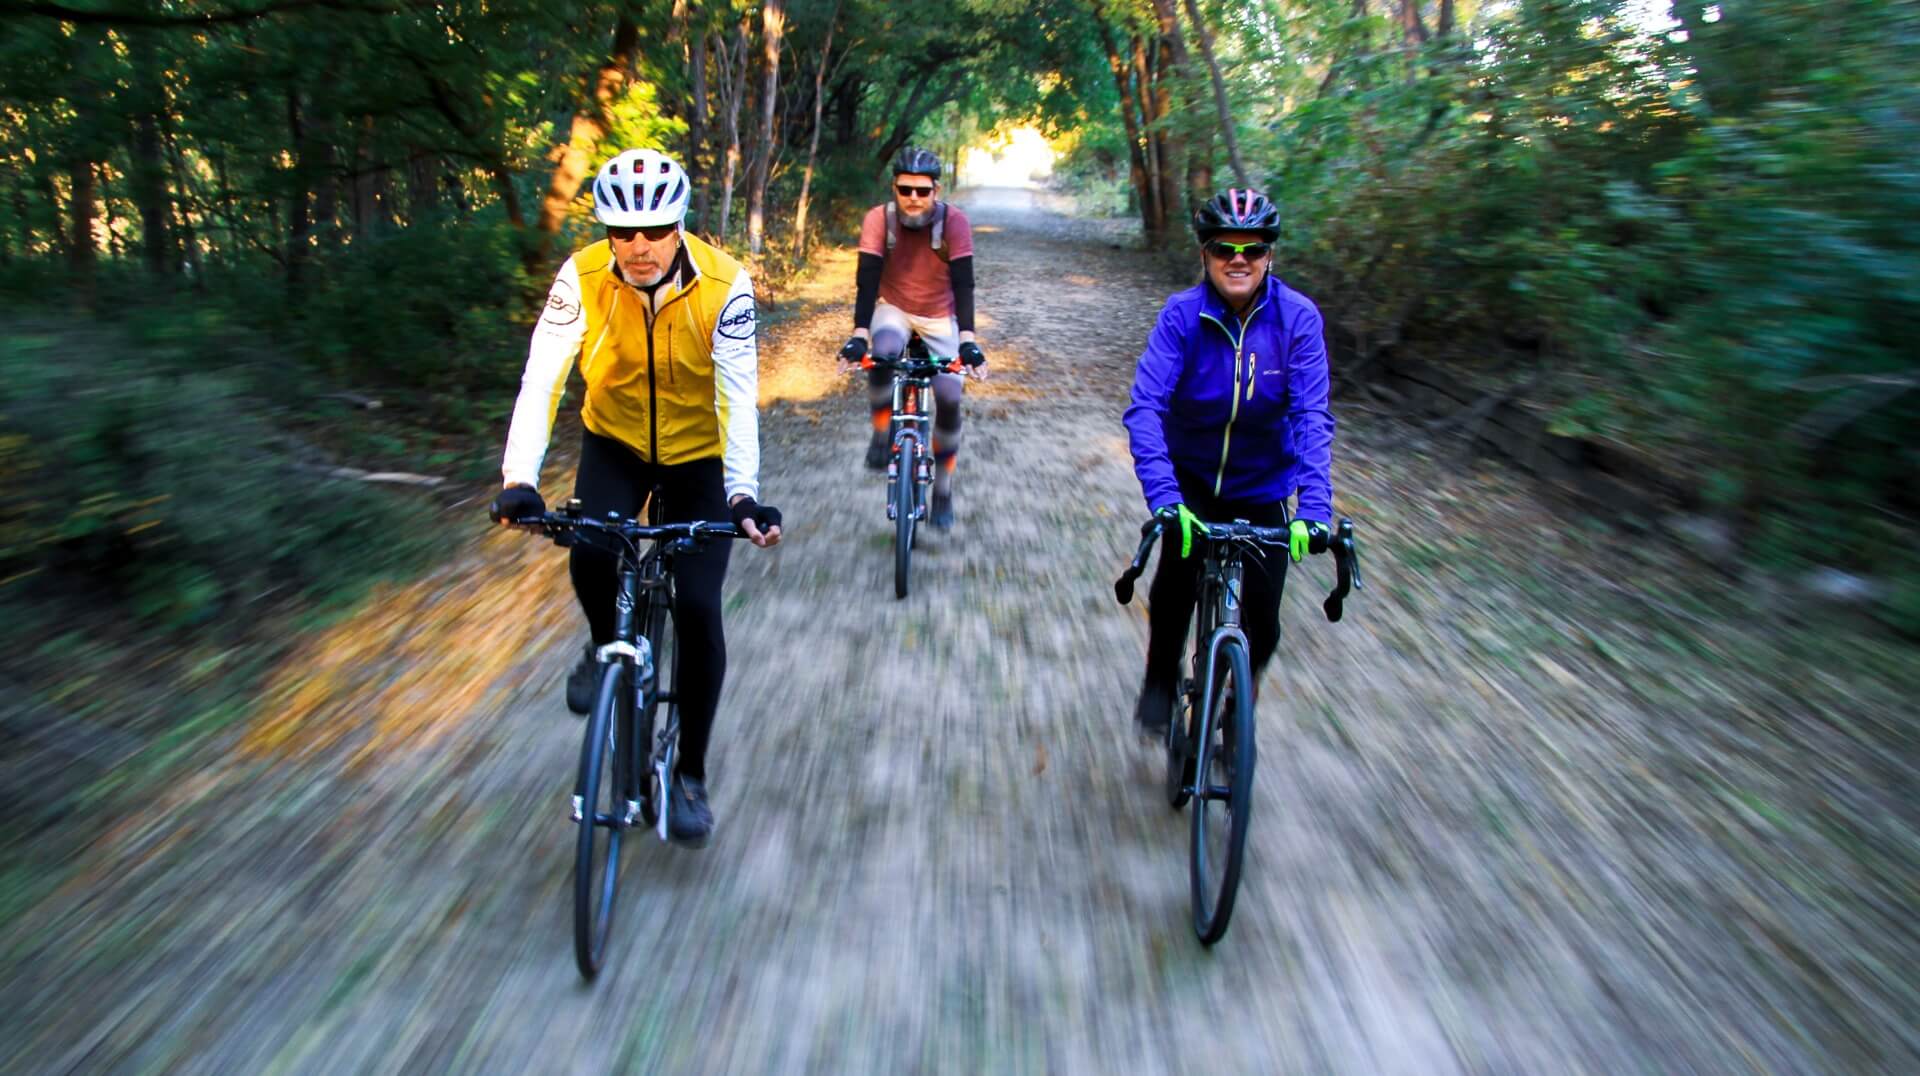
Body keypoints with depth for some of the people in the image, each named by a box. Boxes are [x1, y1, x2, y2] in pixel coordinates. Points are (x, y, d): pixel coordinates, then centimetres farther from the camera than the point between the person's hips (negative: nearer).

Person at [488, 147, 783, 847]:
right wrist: (519, 479, -38)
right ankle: (607, 646, 9)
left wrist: (743, 495, -40)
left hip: (697, 455, -1)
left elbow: (739, 396, -28)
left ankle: (690, 773, 7)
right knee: (588, 552, -28)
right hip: (614, 443, 1)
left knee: (698, 607, -11)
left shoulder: (724, 285, -24)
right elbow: (541, 379, -25)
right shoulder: (583, 277, -20)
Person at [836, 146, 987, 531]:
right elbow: (867, 279, -26)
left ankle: (943, 491, 5)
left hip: (940, 317, 0)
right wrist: (859, 334, -38)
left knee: (949, 397, -13)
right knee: (884, 352, -35)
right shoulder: (879, 219, -20)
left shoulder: (954, 221, -22)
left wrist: (968, 339, -40)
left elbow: (963, 283, -28)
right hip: (893, 309, 0)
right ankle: (881, 435, -11)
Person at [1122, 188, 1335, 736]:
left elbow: (1312, 416, -23)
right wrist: (1163, 498, -41)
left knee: (1261, 622, -1)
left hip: (1264, 485, 1)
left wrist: (1314, 507, -36)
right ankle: (1160, 684, 7)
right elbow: (1145, 406, -28)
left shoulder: (1298, 317, -17)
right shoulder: (1182, 314, -18)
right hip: (1193, 476, -1)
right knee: (1176, 582, -23)